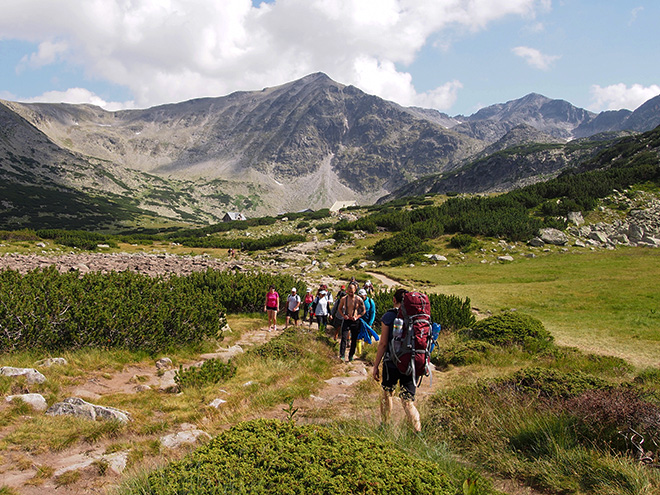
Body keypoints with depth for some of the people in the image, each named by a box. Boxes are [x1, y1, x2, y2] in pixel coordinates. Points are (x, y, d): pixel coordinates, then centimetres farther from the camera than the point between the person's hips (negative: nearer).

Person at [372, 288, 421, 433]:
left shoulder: (389, 316, -6)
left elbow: (383, 343, -7)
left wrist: (376, 365, 0)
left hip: (392, 362, -2)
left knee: (387, 393, 19)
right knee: (408, 400, 7)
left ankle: (384, 425, 33)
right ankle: (418, 431, -7)